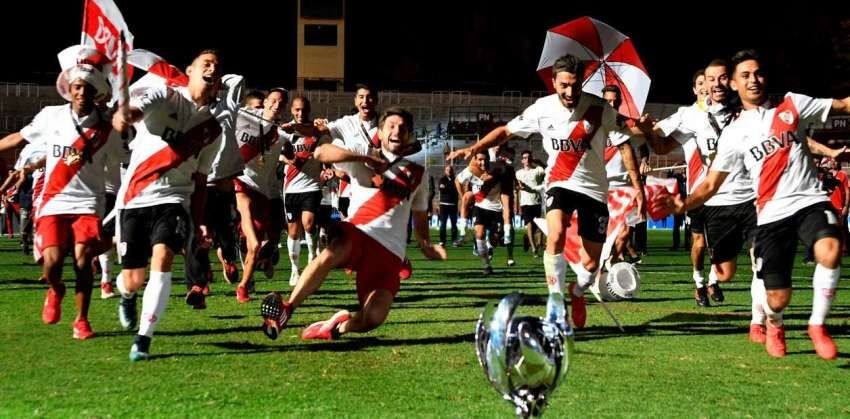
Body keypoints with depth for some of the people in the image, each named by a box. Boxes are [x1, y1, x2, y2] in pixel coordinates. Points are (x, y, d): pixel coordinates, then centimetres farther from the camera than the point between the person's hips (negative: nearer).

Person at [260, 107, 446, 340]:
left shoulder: (417, 174, 22)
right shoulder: (364, 154, 10)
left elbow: (420, 215, 34)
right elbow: (321, 153, -7)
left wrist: (425, 245, 14)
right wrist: (366, 159, -14)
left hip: (390, 252, 3)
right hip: (357, 234, -3)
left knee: (373, 318, -21)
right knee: (335, 250, -41)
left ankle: (339, 326, 11)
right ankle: (285, 311, -35)